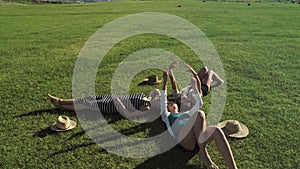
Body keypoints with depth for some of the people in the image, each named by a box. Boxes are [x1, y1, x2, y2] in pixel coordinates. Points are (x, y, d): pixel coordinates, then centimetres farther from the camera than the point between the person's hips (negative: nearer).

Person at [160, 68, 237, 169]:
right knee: (199, 114, -30)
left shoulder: (187, 113, 42)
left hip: (198, 137, 4)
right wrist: (165, 82, 14)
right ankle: (203, 153, -23)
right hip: (183, 138, -4)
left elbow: (199, 104, 34)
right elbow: (163, 102, 18)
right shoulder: (167, 116, 31)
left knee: (217, 131, -30)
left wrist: (194, 87, 30)